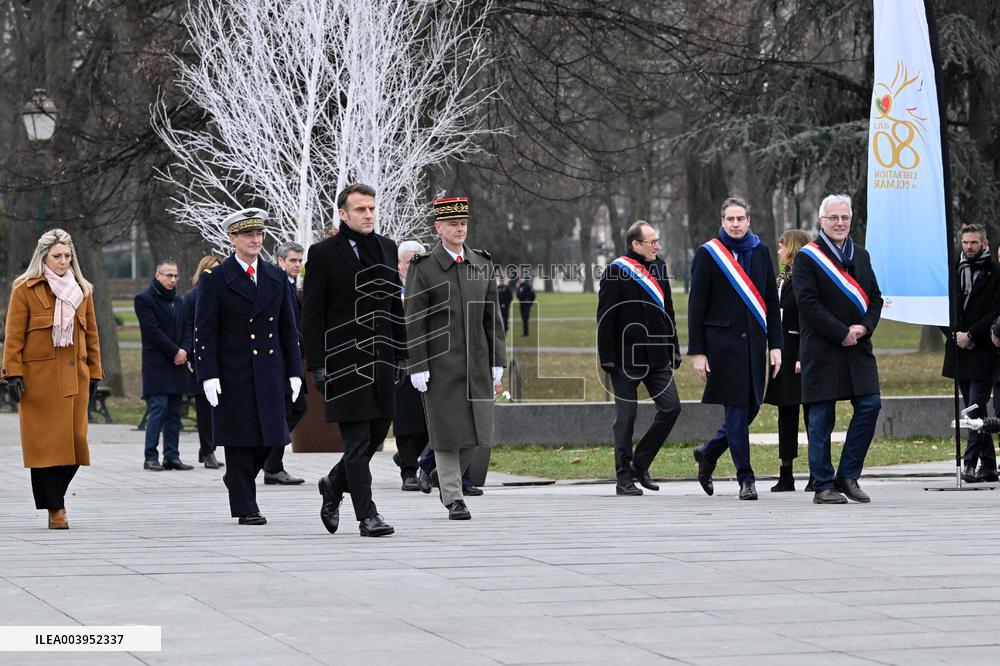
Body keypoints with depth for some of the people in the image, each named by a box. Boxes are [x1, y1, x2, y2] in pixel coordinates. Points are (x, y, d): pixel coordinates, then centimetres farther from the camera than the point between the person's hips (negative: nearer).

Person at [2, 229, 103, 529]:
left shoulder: (82, 290, 13)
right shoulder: (24, 290, -1)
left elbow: (91, 335, 17)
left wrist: (94, 374, 13)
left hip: (74, 377, 4)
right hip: (39, 377, -4)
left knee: (74, 439, -1)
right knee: (45, 441, -4)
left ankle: (55, 494, 19)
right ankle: (54, 508, 2)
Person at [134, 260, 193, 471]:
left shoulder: (177, 301, 19)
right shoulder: (144, 299, -4)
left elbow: (185, 328, 18)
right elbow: (152, 330, -12)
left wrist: (185, 351, -2)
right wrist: (175, 351, -13)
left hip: (176, 363, 7)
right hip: (156, 365, -7)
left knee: (174, 412, 5)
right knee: (158, 410, -11)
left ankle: (172, 456, 6)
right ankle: (151, 458, -9)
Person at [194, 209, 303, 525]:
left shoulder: (277, 278, 11)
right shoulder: (215, 279, -3)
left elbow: (288, 329, 13)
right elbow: (204, 331, -5)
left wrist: (294, 371, 8)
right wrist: (208, 375, -13)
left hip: (269, 372, 4)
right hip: (233, 374, -4)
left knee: (269, 438, 4)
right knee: (240, 440, -1)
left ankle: (238, 479, 30)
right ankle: (245, 507, 4)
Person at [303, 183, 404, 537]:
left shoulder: (386, 248, 12)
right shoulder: (324, 253, -4)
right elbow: (311, 314, -5)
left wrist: (400, 354, 13)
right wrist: (317, 365, -10)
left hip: (380, 359, 6)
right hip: (344, 361, -6)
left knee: (378, 432, 9)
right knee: (358, 439, -5)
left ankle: (334, 485, 32)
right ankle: (367, 516, -2)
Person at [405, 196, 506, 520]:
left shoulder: (482, 265, 8)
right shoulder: (423, 268, -4)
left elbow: (493, 318, 10)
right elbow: (414, 321, -6)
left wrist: (498, 365, 5)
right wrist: (417, 368, -11)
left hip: (477, 362, 4)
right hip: (440, 363, -4)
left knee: (475, 432, 6)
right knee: (447, 431, -4)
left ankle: (448, 477, 30)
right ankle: (454, 498, 2)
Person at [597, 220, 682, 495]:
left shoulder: (659, 267, 12)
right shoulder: (616, 272, -8)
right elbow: (605, 318, -10)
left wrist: (673, 350, 14)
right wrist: (608, 359, -14)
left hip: (656, 357, 6)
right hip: (626, 358, -6)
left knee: (671, 407, -2)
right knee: (626, 417, -1)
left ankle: (640, 464, 12)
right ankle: (624, 478, 7)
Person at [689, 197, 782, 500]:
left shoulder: (760, 252, 10)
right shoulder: (708, 254, -2)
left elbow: (772, 302, 12)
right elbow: (696, 305, -3)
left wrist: (775, 345, 5)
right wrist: (697, 351, -8)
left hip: (754, 342, 5)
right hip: (722, 342, -5)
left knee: (751, 407, 7)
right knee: (736, 410, -4)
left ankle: (708, 453, 29)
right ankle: (745, 479, 1)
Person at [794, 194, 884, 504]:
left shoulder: (861, 255, 15)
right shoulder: (808, 258, -4)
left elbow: (875, 298, 14)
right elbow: (808, 304, -12)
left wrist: (864, 327, -5)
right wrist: (842, 333, -15)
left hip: (857, 347, 5)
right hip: (821, 349, -5)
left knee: (870, 406, -3)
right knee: (821, 418, -1)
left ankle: (848, 476, 9)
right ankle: (823, 486, 4)